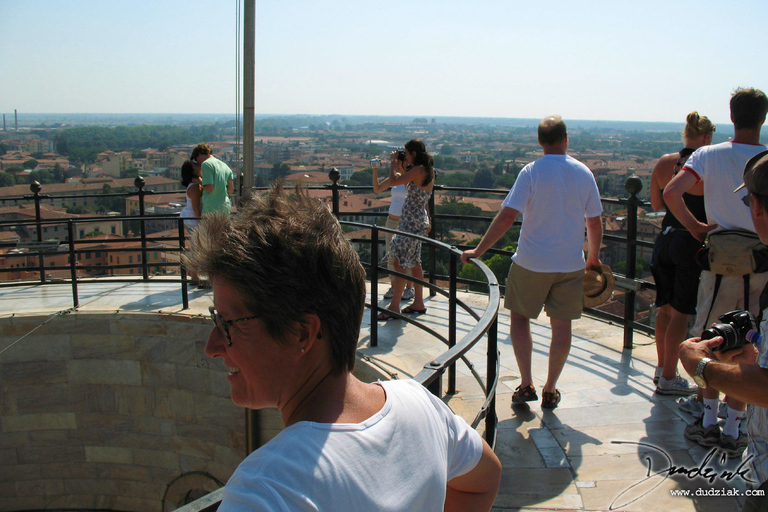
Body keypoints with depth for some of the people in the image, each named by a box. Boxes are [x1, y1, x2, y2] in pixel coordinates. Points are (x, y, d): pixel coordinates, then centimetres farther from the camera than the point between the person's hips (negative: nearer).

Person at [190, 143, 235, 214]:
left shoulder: (206, 164, -6)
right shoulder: (225, 166, 16)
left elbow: (209, 188, -15)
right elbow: (231, 190, 11)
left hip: (212, 209, -7)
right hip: (226, 207, 7)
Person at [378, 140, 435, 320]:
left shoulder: (419, 170, -18)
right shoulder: (428, 171, 10)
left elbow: (393, 182, -20)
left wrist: (393, 162, -4)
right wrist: (403, 168, 16)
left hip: (411, 222, -10)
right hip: (418, 220, 10)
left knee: (400, 263, -7)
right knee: (414, 263, 15)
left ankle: (394, 307, -3)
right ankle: (418, 303, 22)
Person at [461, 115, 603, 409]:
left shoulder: (531, 172, -10)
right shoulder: (584, 173, 0)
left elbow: (506, 217, -16)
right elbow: (594, 223, 5)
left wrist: (478, 250, -10)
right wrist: (594, 259, 20)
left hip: (532, 262, -3)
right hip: (571, 263, 3)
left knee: (520, 317, 14)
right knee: (561, 325, 10)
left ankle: (526, 385, 10)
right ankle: (550, 391, 18)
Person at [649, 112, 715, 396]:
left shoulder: (664, 163, 2)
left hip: (665, 240, 6)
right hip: (692, 244, -6)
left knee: (665, 308, 17)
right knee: (681, 313, 3)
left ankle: (662, 368, 30)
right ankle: (668, 379, 11)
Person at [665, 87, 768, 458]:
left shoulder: (709, 155, -5)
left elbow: (671, 193, -18)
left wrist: (694, 226, -4)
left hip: (721, 260, -1)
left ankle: (709, 421, 17)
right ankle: (733, 430, 15)